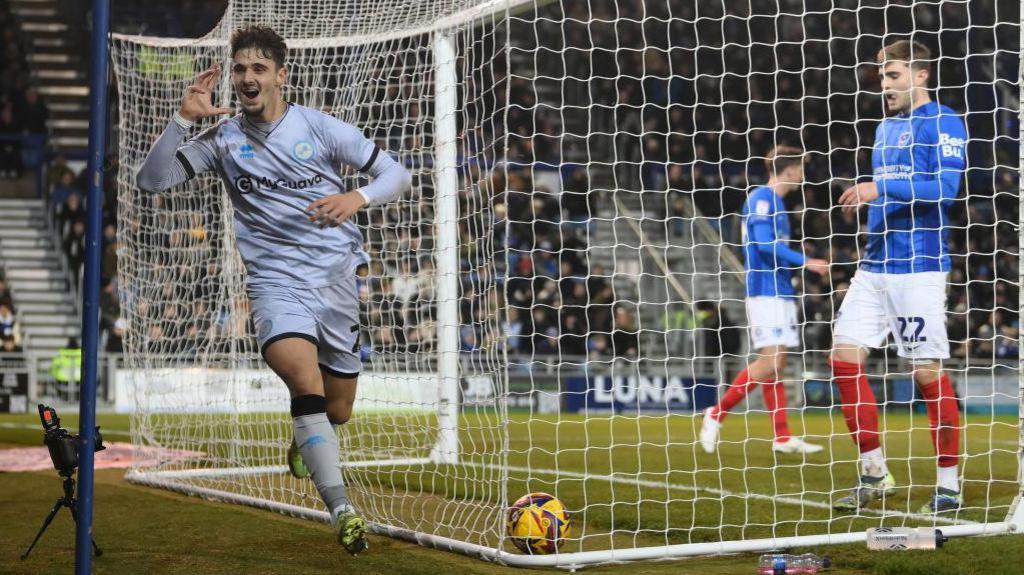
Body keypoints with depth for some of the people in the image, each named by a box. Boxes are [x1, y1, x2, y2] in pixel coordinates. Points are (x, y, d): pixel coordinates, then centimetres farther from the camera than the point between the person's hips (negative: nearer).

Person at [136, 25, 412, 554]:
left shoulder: (321, 128, 0)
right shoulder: (223, 139, 3)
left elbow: (397, 176, 3)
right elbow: (152, 180, -3)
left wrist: (357, 198, -19)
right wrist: (183, 119, -15)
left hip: (336, 274, 1)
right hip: (275, 278, -1)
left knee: (336, 411, 9)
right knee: (302, 373, -30)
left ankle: (303, 442, 49)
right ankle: (341, 510, -30)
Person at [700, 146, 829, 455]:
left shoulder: (775, 202, 19)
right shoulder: (761, 199, -10)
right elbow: (765, 244, -19)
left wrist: (800, 266, 11)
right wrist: (805, 261, -16)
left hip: (780, 292, 10)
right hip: (765, 293, -10)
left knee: (777, 364, 7)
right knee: (769, 362, -13)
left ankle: (782, 437, 7)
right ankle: (716, 413, -4)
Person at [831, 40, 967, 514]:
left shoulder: (944, 124, -5)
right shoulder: (885, 129, 18)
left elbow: (944, 188, -17)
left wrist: (882, 188, -22)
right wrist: (865, 198, 12)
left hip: (918, 267, -8)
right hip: (874, 264, 8)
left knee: (928, 373, -5)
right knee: (844, 358, 1)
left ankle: (949, 485, 6)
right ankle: (874, 474, 11)